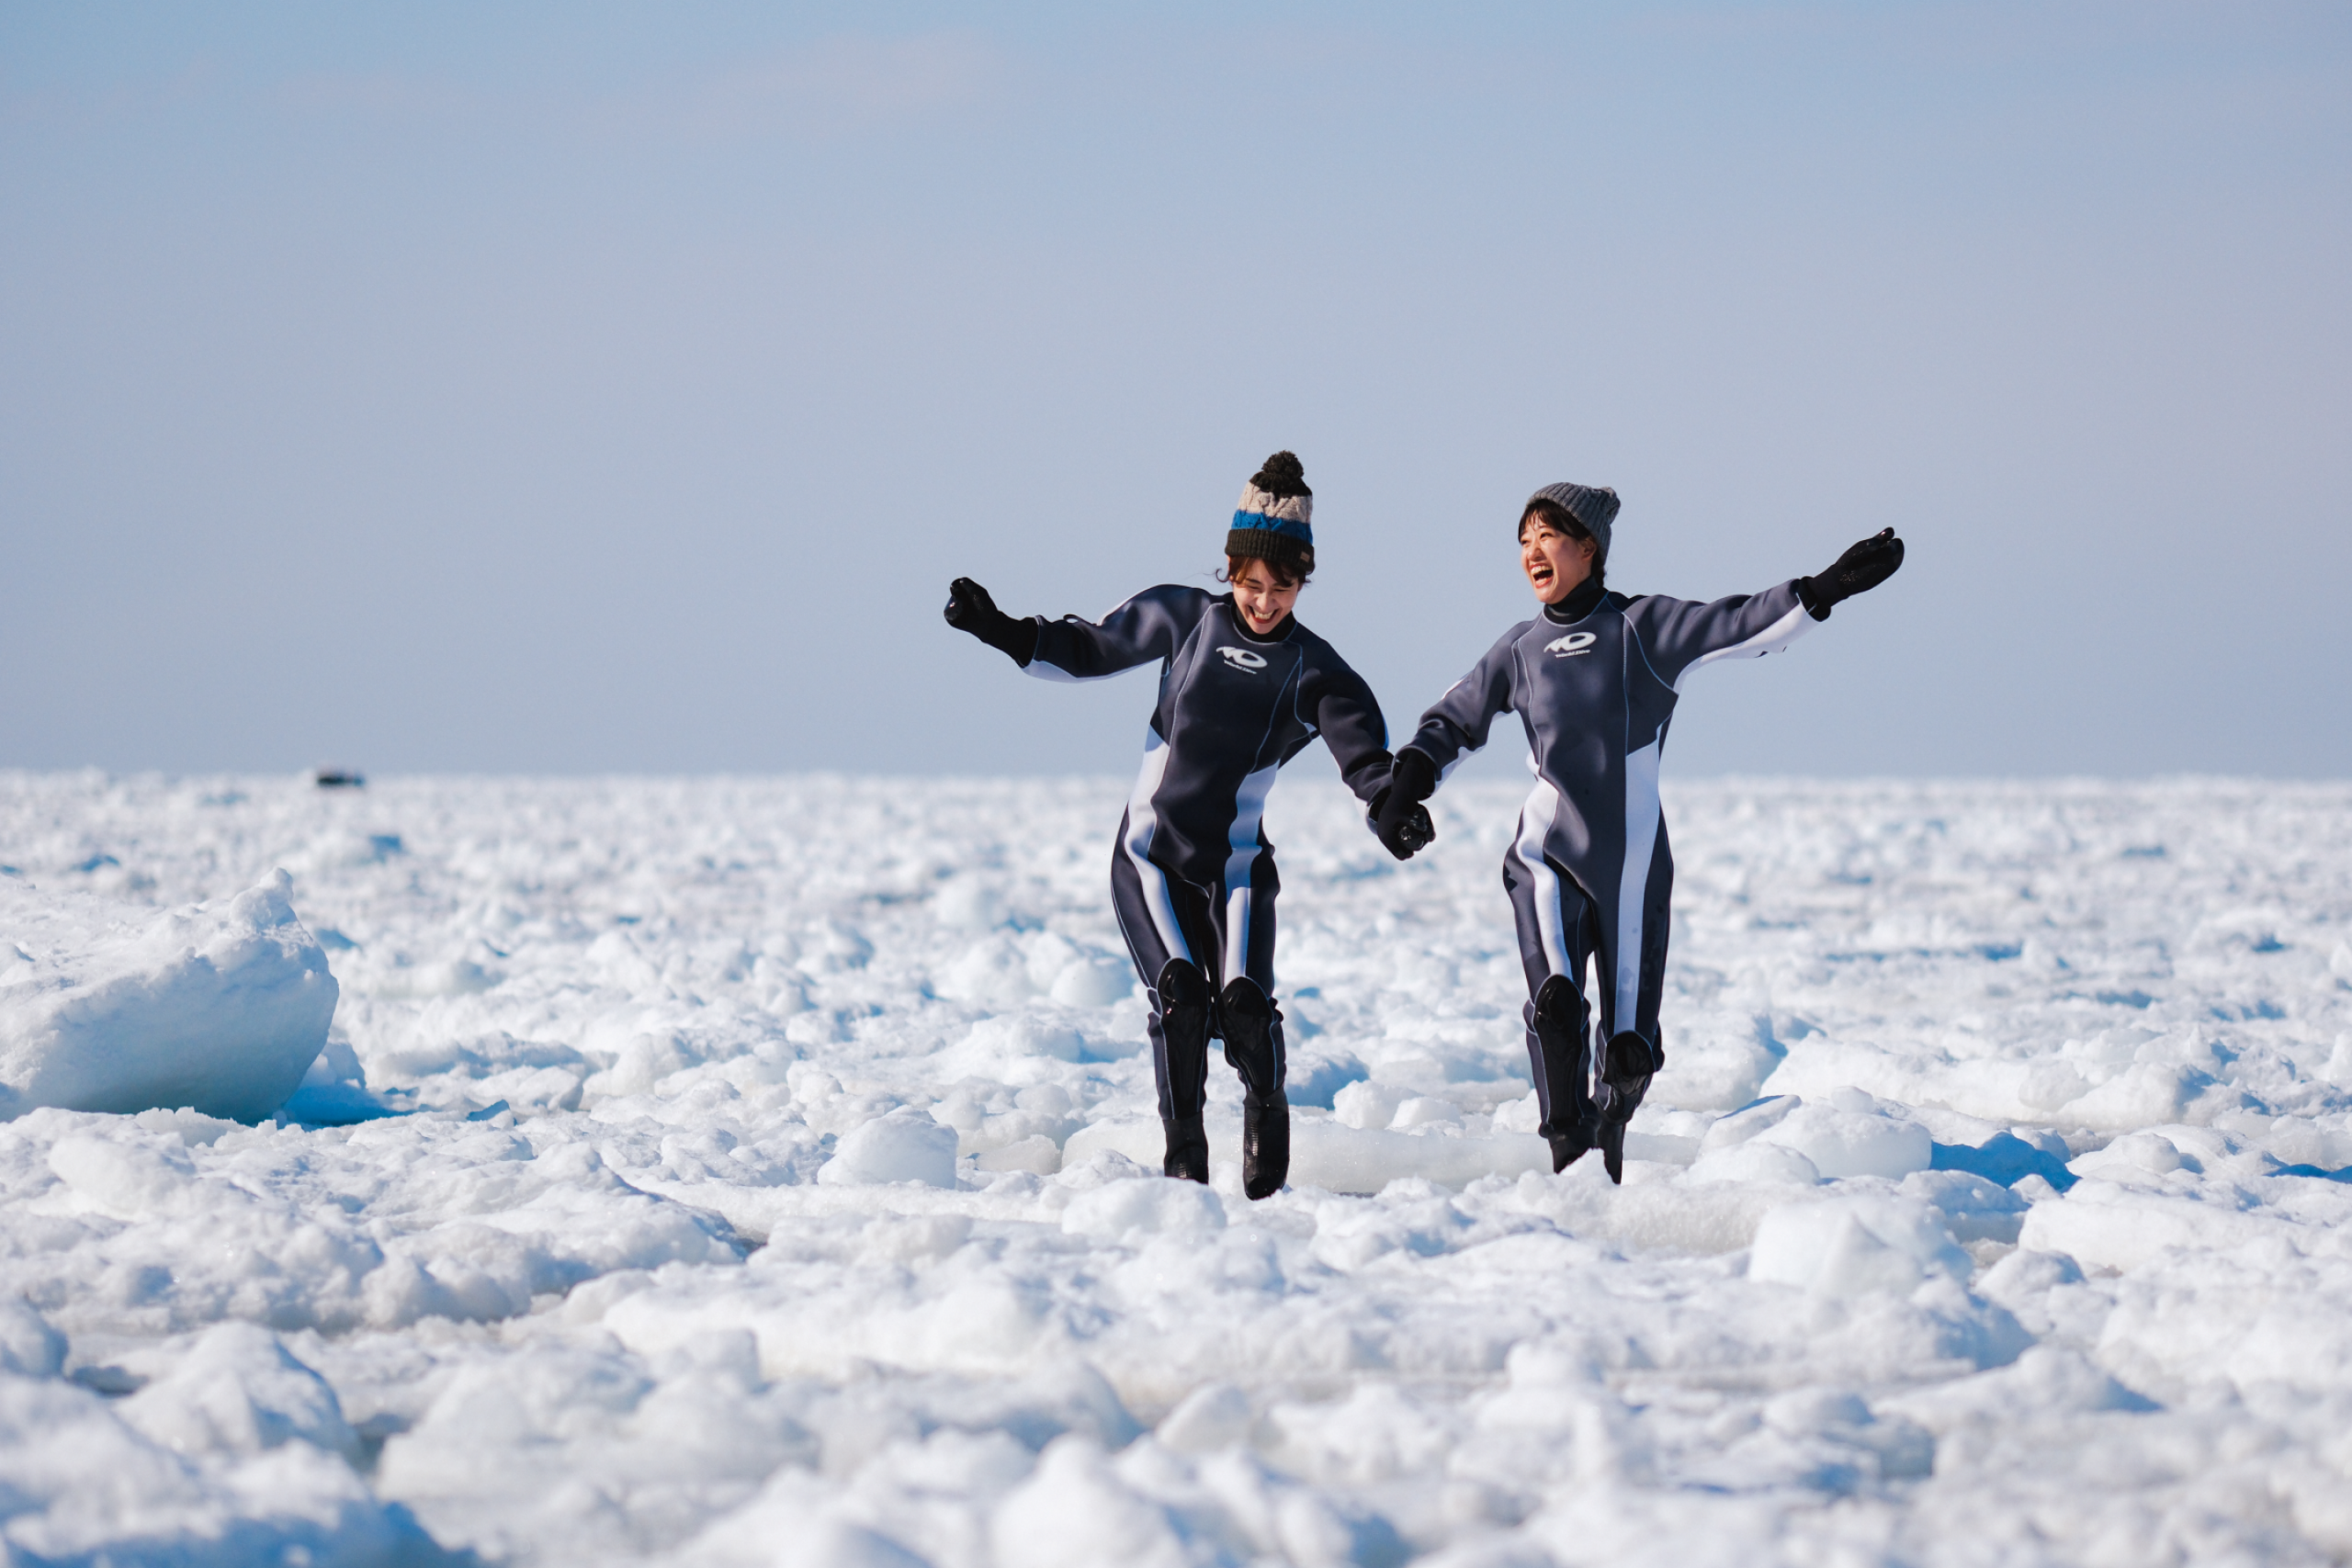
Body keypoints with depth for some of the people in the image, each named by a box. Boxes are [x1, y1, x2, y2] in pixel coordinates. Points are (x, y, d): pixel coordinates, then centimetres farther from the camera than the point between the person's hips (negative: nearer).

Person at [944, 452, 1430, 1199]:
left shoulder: (1314, 670, 1)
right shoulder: (1185, 617, 3)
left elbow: (1362, 749, -12)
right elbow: (1089, 649, 13)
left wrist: (1393, 807, -33)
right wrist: (1000, 631, 2)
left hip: (1236, 860, 0)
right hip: (1150, 852, 0)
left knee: (1243, 998, -17)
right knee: (1179, 989, -18)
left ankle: (1266, 1113, 14)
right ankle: (1183, 1147, -1)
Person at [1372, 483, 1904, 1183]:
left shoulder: (1643, 627, 1)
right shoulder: (1519, 650, 10)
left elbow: (1738, 626, -9)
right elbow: (1453, 722, 18)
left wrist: (1824, 589, -22)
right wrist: (1410, 782, 3)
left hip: (1631, 865, -1)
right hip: (1547, 856, 1)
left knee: (1631, 1045, 2)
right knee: (1555, 1004, -23)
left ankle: (1609, 1126, 33)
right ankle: (1567, 1155, -10)